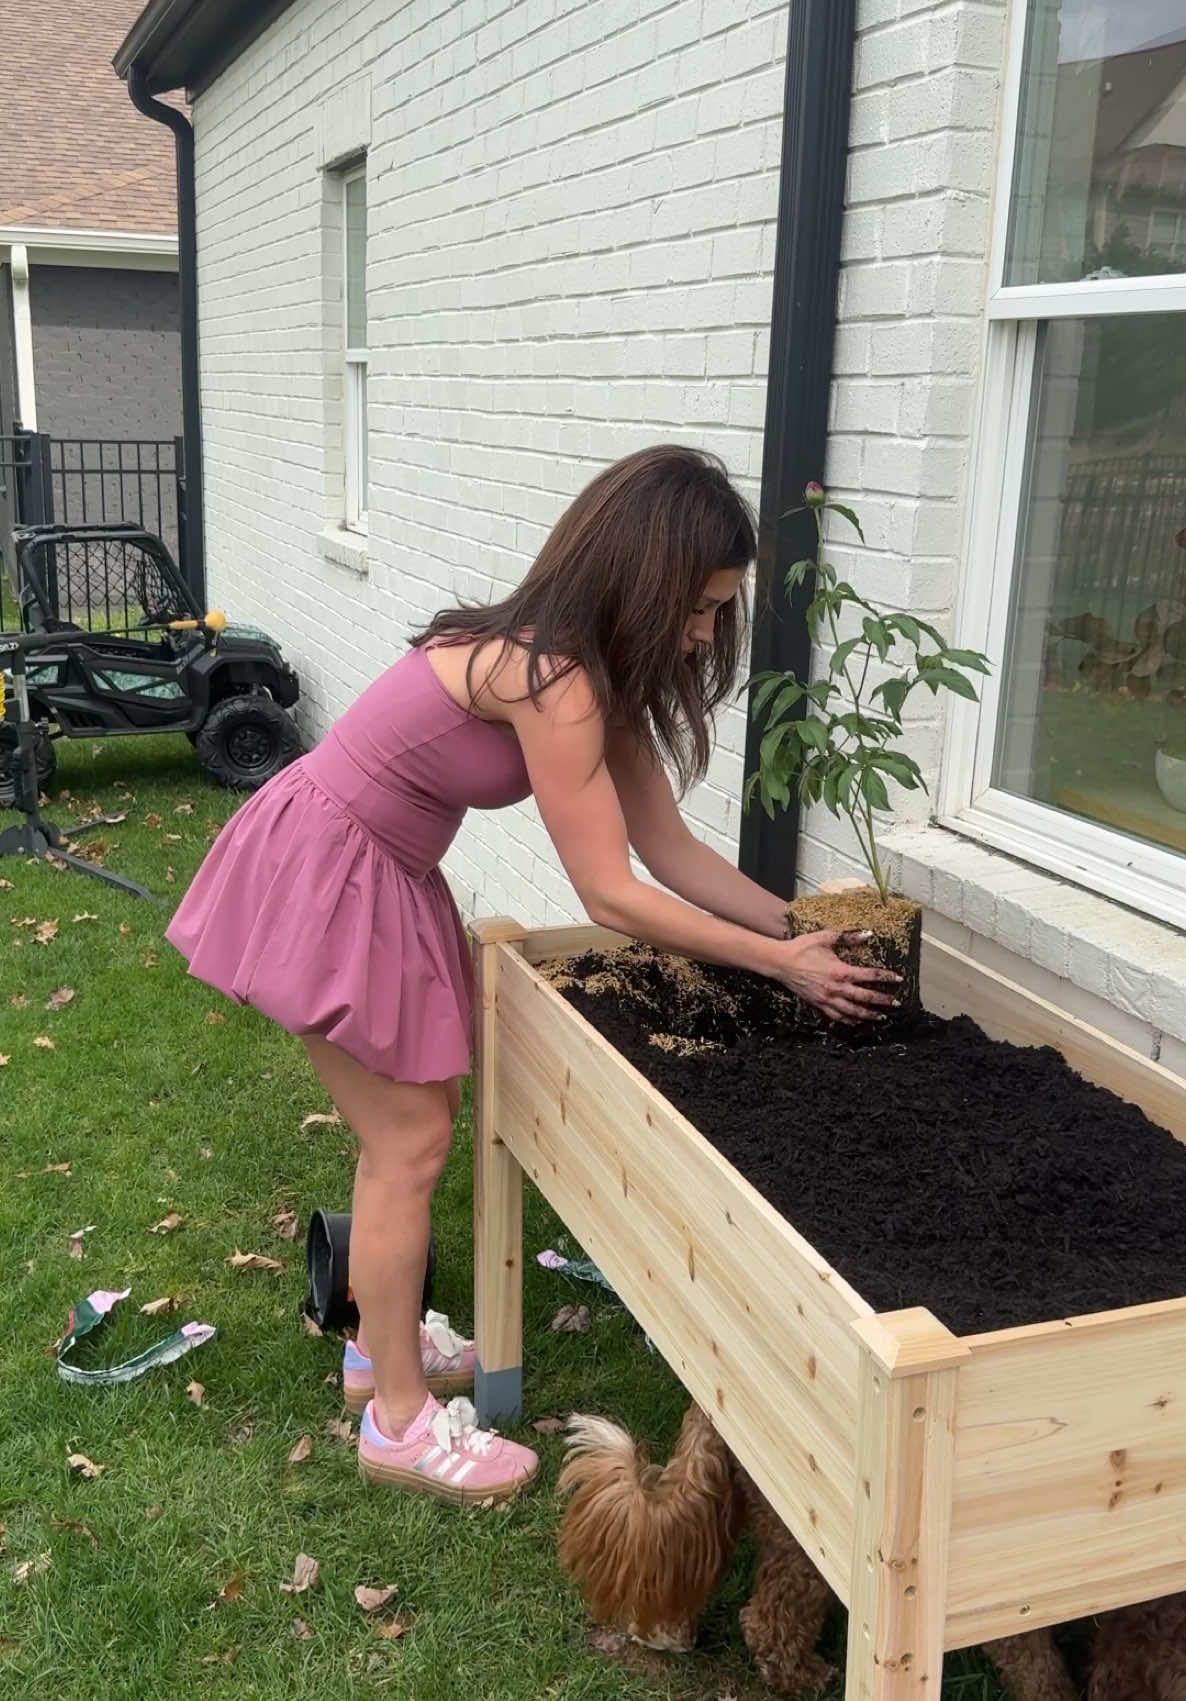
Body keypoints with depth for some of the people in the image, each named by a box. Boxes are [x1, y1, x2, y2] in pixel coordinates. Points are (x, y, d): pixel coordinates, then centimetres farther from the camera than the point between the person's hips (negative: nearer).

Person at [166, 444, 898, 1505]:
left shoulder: (594, 667, 2)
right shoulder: (548, 680, -27)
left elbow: (668, 844, 5)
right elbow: (613, 896, -25)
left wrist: (796, 925, 1)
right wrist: (784, 963, -18)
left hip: (382, 875, 9)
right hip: (321, 877, -9)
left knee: (409, 1122, 17)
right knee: (412, 1141, -2)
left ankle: (380, 1343, 35)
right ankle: (401, 1423, 13)